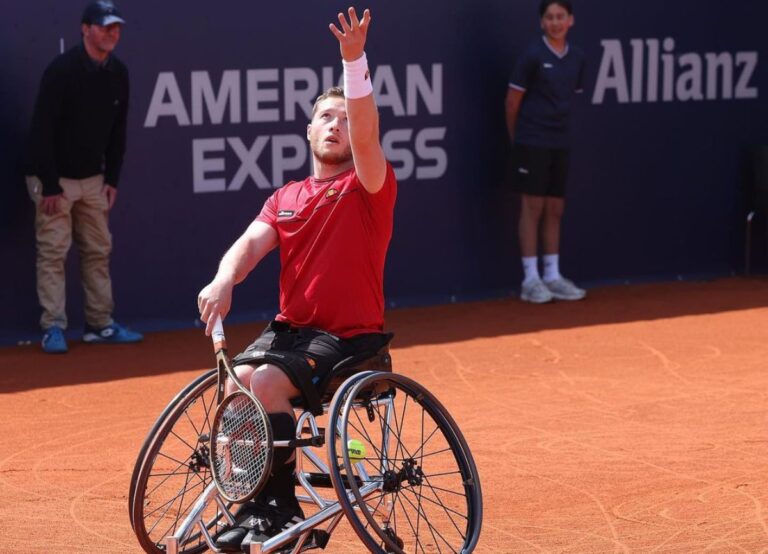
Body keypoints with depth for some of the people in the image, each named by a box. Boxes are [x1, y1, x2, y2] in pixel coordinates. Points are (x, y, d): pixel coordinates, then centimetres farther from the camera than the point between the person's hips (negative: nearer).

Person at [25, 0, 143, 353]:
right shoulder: (62, 70, -18)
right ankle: (53, 328, -5)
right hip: (54, 178, -7)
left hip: (93, 178, 7)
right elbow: (42, 130, -19)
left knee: (98, 251, 7)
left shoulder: (118, 73, 2)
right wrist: (49, 186, -20)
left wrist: (112, 179, 7)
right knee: (53, 252, -6)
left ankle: (100, 325, 13)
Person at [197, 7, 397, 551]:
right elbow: (252, 242, -2)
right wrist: (224, 280, -25)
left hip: (349, 336, -5)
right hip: (290, 327, 5)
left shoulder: (368, 185, -2)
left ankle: (283, 508, -15)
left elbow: (365, 136, -22)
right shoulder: (285, 198, 14)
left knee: (268, 382, -28)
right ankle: (251, 504, -8)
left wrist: (355, 61, -35)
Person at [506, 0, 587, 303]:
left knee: (555, 210, 9)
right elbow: (512, 102, -3)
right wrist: (516, 139, 5)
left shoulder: (577, 58, 6)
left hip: (559, 144, 5)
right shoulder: (533, 56, -9)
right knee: (532, 207, -2)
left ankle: (553, 276, 15)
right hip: (532, 142, -5)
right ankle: (530, 280, 2)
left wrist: (558, 128, 12)